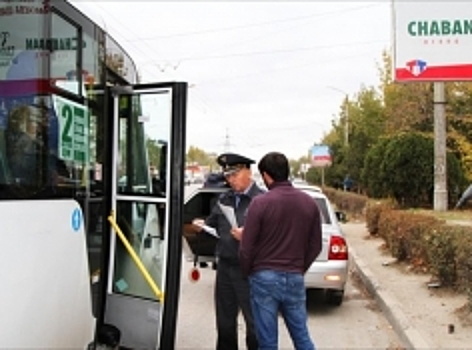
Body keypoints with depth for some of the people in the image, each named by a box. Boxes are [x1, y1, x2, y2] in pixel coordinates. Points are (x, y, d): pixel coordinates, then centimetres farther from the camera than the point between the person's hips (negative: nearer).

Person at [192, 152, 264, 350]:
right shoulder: (224, 199, 12)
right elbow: (213, 224, 18)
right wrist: (203, 226, -3)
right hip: (224, 266, 7)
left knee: (253, 321, 4)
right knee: (224, 320, 18)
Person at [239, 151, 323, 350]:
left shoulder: (260, 203, -12)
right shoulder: (309, 203, 2)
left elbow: (247, 248, -9)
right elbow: (315, 246, 8)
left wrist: (247, 273, 9)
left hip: (265, 278, -4)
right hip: (295, 278, 4)